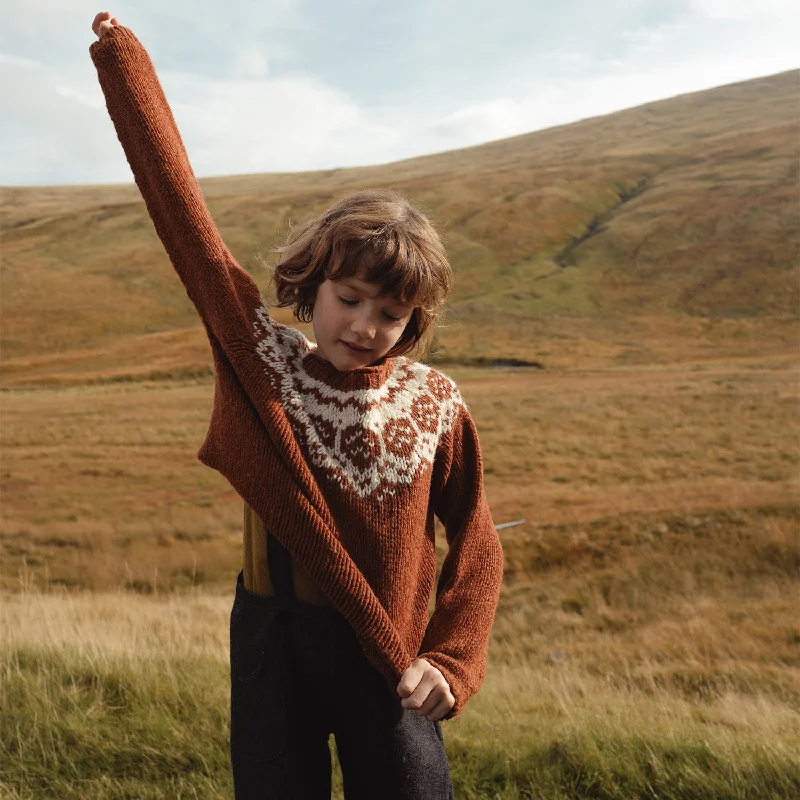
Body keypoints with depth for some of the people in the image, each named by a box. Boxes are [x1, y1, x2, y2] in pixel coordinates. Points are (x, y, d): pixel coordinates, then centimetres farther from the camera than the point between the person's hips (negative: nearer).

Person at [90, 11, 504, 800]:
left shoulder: (437, 404, -7)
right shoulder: (263, 359, -8)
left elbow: (476, 544, 3)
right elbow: (184, 213, -9)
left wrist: (453, 660, -9)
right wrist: (123, 56, -7)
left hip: (388, 651, 0)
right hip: (271, 639, 1)